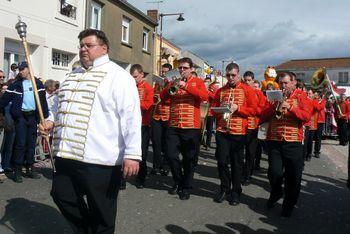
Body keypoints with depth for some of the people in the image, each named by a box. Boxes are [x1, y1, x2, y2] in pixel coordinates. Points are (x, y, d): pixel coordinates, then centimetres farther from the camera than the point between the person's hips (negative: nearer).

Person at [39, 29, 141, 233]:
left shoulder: (117, 76, -7)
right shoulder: (72, 76, 18)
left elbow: (131, 116, -16)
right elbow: (60, 105, 30)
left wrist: (132, 154, -22)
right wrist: (51, 121, 8)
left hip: (100, 159, -8)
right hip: (66, 155, 8)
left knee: (101, 213, 6)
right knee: (62, 196, 18)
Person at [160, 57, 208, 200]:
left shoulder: (198, 82, 4)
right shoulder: (174, 82, 14)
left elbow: (205, 96, -14)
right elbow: (163, 97, 4)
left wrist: (186, 86, -22)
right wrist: (172, 87, -15)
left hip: (192, 127, -3)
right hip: (173, 126, 3)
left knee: (190, 159, 5)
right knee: (171, 155, 2)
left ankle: (186, 187, 20)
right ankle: (178, 182, 25)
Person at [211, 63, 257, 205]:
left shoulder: (247, 90, 2)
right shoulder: (220, 91, 12)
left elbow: (253, 110, -3)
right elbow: (213, 108, 14)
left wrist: (237, 108, -15)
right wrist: (219, 108, -7)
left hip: (239, 131, -2)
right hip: (222, 131, 2)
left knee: (237, 163, 6)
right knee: (222, 161, 2)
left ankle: (236, 191, 20)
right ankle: (224, 188, 21)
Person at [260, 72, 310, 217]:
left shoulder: (301, 96, 5)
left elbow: (306, 117, -7)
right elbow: (263, 116, 6)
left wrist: (290, 107, -18)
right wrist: (274, 106, -9)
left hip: (293, 142, -1)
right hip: (274, 141, 2)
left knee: (293, 176, 3)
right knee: (274, 173, -2)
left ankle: (289, 204, 21)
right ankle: (276, 194, 28)